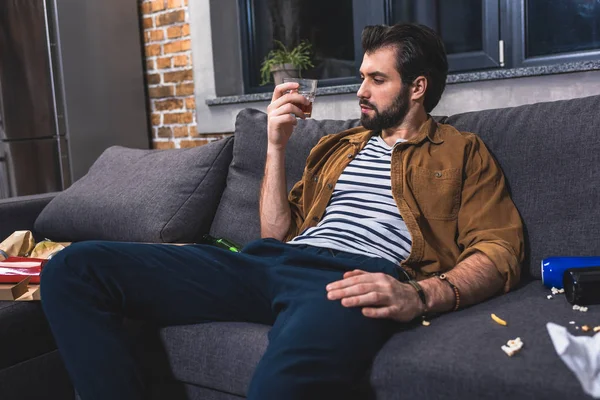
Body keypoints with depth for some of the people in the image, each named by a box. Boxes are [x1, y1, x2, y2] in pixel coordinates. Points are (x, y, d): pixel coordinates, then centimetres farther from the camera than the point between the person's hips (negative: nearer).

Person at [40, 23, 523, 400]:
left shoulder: (462, 152, 16)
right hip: (275, 263, 6)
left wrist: (420, 295, -19)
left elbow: (498, 250, 2)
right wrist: (277, 144, 14)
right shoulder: (336, 147, 30)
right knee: (74, 267, -9)